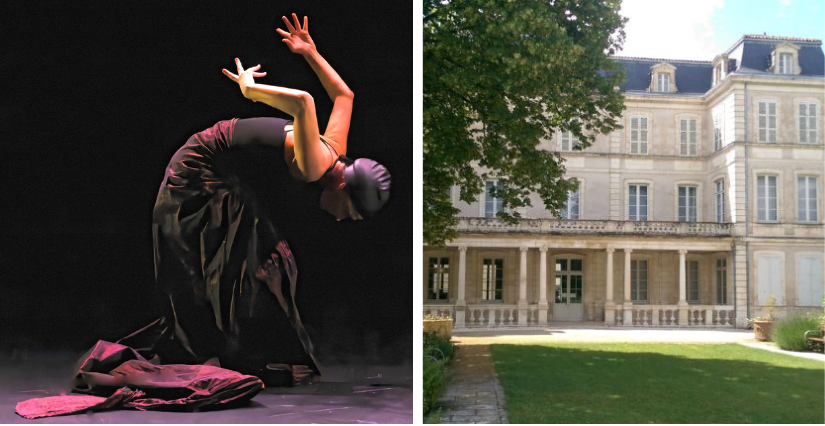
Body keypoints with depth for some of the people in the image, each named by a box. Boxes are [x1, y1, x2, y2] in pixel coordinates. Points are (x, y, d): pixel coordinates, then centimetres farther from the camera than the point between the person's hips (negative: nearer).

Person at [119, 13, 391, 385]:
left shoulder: (337, 154, -7)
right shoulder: (314, 168, -35)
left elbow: (344, 94, 7)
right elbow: (303, 102, -54)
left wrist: (310, 53, 7)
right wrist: (250, 88, -39)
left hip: (232, 182, 9)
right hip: (201, 171, -8)